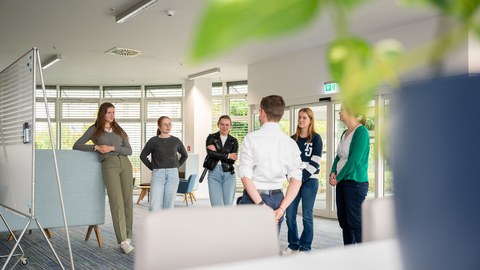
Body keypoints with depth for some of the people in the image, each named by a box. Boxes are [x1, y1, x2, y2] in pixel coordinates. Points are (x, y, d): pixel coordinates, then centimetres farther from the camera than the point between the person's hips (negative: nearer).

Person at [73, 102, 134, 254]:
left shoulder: (119, 130, 19)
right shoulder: (94, 129, 12)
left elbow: (129, 150, 9)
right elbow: (76, 146, 6)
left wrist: (112, 148, -6)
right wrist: (96, 147, -6)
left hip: (125, 163, 4)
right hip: (109, 165, -4)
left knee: (128, 201, -1)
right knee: (117, 202, -12)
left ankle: (128, 237, 7)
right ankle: (123, 241, -14)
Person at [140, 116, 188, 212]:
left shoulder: (176, 141, 7)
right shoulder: (153, 141, 2)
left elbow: (184, 155, 22)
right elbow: (143, 156, 11)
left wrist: (176, 166, 11)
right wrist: (153, 168, 4)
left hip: (172, 175, 2)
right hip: (158, 175, -2)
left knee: (168, 206, 2)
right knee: (154, 207, -10)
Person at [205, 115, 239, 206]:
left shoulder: (233, 141, 9)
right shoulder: (211, 137, 7)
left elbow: (232, 160, -5)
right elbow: (210, 154, -11)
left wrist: (217, 151, -8)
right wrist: (228, 155, -9)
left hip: (228, 174, 1)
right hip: (214, 173, -1)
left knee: (228, 205, 1)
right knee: (217, 206, -8)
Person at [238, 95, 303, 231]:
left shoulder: (251, 138, -6)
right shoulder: (291, 143, 4)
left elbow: (245, 176, -13)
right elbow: (296, 180, -4)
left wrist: (260, 204, -13)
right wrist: (282, 208, -7)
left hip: (253, 198, -4)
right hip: (277, 198, 4)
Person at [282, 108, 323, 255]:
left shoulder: (316, 138, -1)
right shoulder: (293, 139, 12)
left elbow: (315, 162, -8)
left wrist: (302, 177, -14)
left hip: (310, 180, -4)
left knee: (307, 215, -1)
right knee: (289, 214, 3)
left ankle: (305, 247, 12)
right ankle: (293, 244, 19)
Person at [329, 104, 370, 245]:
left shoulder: (361, 132, -12)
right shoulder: (345, 133, 15)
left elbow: (354, 160, -18)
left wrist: (338, 178, -11)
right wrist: (333, 173, -2)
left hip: (355, 182, -9)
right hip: (341, 182, 9)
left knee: (355, 221, -7)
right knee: (343, 221, 12)